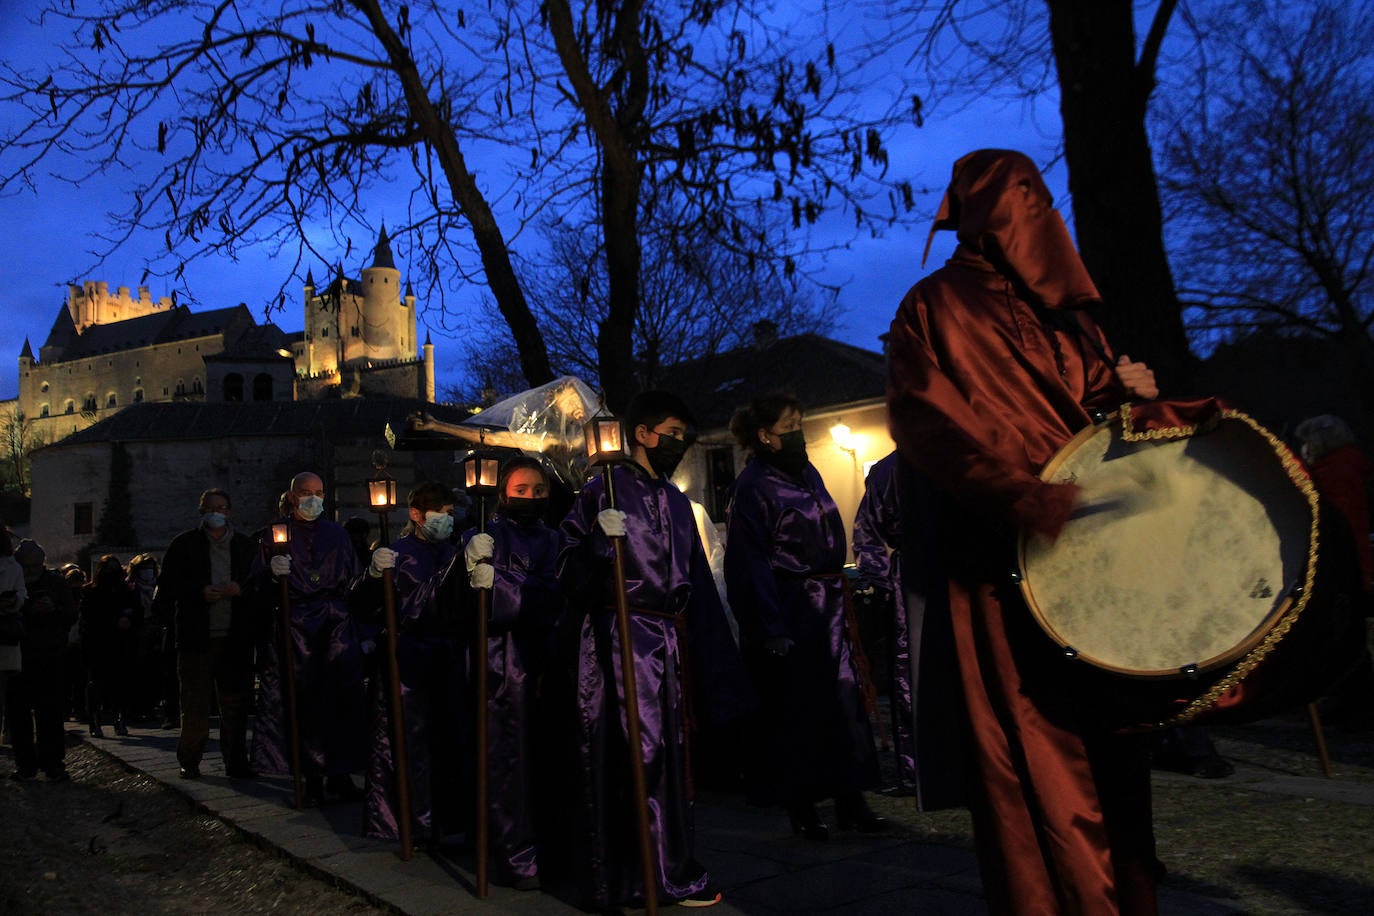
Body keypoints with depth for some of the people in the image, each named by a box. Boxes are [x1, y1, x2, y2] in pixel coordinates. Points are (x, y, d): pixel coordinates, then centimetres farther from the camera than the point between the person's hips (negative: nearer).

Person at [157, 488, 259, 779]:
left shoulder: (246, 545, 12)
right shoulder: (184, 544, 7)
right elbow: (168, 587, 4)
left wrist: (241, 589, -8)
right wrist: (200, 593, -12)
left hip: (235, 635, 2)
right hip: (196, 635, -1)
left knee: (235, 701, 1)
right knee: (195, 702, 0)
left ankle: (236, 761, 7)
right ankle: (190, 761, 13)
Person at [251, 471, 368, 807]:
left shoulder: (337, 534, 16)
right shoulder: (277, 534, 10)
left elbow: (353, 582, 15)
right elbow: (260, 586, 5)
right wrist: (273, 574, -16)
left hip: (336, 626, 2)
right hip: (295, 626, -1)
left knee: (341, 700, -5)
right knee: (301, 701, -5)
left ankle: (339, 774, 3)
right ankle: (313, 778, 2)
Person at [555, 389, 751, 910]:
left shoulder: (676, 501, 17)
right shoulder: (604, 489, -3)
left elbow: (696, 582, 20)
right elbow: (569, 570, -4)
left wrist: (712, 657, 17)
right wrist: (599, 542, -22)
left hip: (669, 641, 7)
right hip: (620, 639, -7)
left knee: (669, 751, 10)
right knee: (626, 754, -6)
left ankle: (673, 873, 20)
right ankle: (616, 880, 5)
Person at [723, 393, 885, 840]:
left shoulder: (807, 472, 14)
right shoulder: (752, 486, -9)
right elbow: (753, 563, -13)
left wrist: (840, 598, 16)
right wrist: (772, 629, -18)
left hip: (828, 605, 7)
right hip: (790, 610, -7)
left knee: (845, 699, 5)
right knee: (797, 708, 1)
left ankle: (850, 800, 12)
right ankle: (801, 808, 13)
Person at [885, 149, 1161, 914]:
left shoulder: (1061, 310, 23)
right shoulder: (936, 308, 1)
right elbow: (925, 422, -13)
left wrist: (1124, 391, 2)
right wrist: (1027, 500, -25)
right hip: (1005, 569, -6)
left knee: (1113, 755, 9)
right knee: (1040, 763, -8)